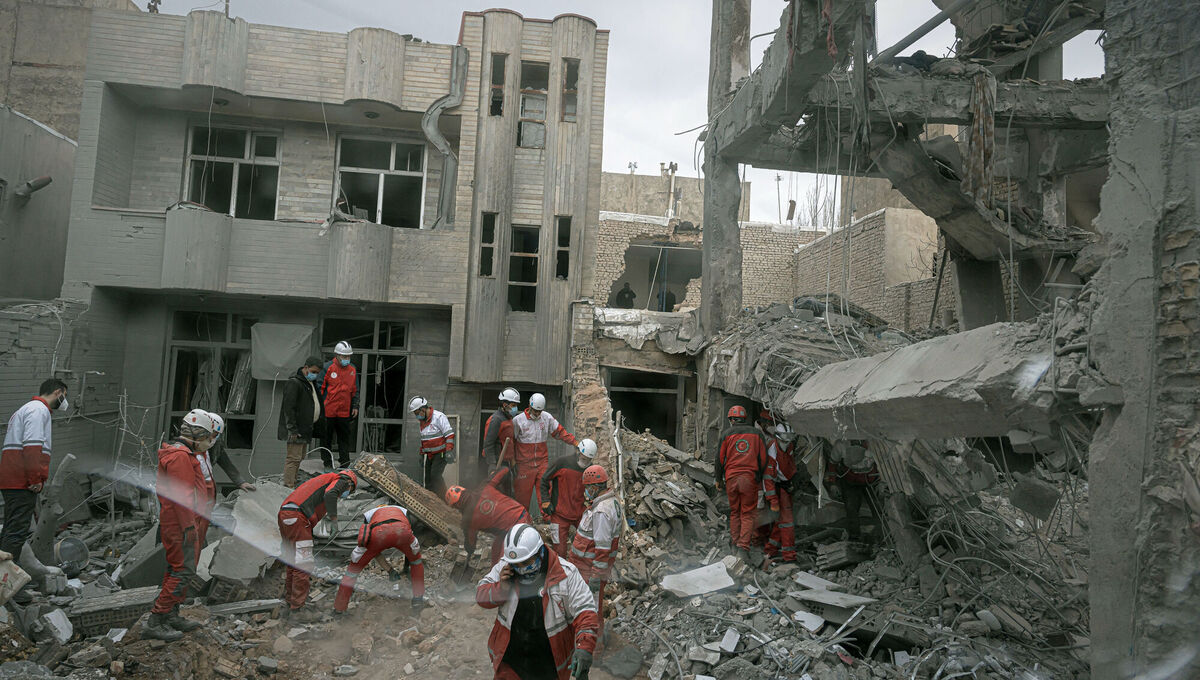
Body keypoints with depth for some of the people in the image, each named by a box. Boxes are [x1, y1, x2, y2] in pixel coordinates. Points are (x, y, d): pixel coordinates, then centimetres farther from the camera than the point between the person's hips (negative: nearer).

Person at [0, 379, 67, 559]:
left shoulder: (27, 409, 27)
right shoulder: (39, 409, -7)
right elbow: (32, 444, -20)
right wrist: (36, 479, -21)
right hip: (22, 483, -10)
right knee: (18, 530, -12)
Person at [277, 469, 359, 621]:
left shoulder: (322, 479, 33)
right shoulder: (340, 481, 8)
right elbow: (330, 494, -15)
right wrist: (334, 521, -15)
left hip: (284, 514, 10)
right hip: (297, 518, -10)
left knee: (293, 564, 17)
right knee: (303, 566, -6)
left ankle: (290, 605, 23)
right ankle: (297, 609, -5)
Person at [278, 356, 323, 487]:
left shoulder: (311, 382, 16)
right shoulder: (293, 383, -15)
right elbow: (288, 408, -19)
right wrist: (292, 429, -22)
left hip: (305, 429, 10)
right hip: (296, 430, -10)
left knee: (300, 457, 14)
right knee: (293, 458, -10)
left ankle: (293, 483, 21)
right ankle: (288, 487, -9)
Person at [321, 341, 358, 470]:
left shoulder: (353, 370, 9)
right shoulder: (328, 367, -5)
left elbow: (355, 390, 16)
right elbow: (320, 387, -3)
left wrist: (355, 406, 10)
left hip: (345, 412, 4)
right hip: (328, 410, -4)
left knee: (345, 439, 8)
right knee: (327, 438, 5)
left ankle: (344, 463, 16)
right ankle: (327, 463, 14)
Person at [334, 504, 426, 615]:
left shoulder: (368, 515, 41)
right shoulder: (403, 511, 43)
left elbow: (374, 550, 39)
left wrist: (389, 569, 46)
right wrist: (406, 566, 60)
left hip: (378, 534, 0)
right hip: (401, 531, 0)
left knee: (355, 566, 24)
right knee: (416, 559, 31)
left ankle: (339, 607, 28)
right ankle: (418, 600, 27)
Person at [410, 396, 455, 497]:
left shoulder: (439, 417, -14)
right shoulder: (422, 420, 12)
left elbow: (449, 434, -18)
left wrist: (449, 451, -23)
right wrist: (421, 454, 21)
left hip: (441, 453, -8)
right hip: (430, 454, 8)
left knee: (435, 476, -17)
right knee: (428, 478, 5)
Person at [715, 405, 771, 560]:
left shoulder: (726, 434, 4)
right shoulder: (757, 433, 7)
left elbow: (720, 458, 4)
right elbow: (763, 459, 6)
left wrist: (719, 479, 14)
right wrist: (761, 478, 16)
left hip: (731, 478, 1)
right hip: (750, 479, -1)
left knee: (734, 512, 15)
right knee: (748, 514, 2)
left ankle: (735, 542, 17)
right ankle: (744, 545, -11)